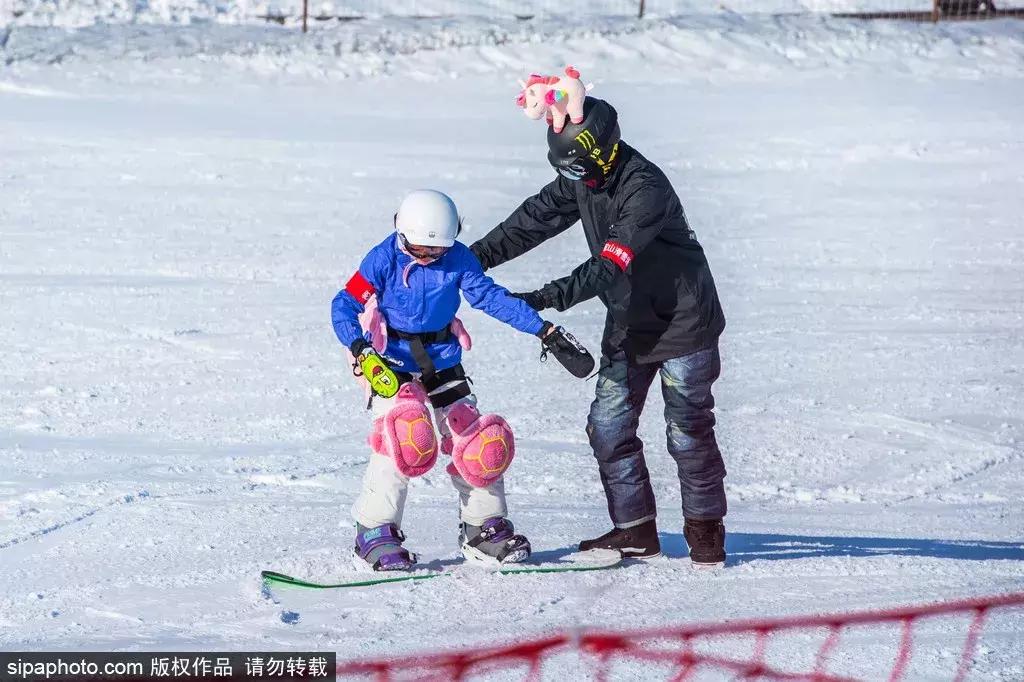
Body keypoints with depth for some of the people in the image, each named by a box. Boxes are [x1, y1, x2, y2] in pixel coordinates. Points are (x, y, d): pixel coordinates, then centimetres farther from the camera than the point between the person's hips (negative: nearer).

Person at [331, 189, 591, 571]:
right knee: (406, 436, -22)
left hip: (443, 364, 4)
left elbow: (492, 297, -6)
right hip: (393, 366, -4)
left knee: (477, 440, -1)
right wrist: (362, 352, -29)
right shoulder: (384, 259, -14)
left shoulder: (458, 259, -6)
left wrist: (544, 331, -13)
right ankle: (374, 531, -13)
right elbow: (345, 306, -14)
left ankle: (484, 528, 15)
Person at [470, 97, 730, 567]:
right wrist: (478, 256, -5)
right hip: (629, 323, 8)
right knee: (609, 427, 2)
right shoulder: (582, 177, -3)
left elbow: (609, 267, -35)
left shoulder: (645, 189, -29)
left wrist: (547, 298, -40)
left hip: (682, 322, -8)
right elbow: (535, 219, 4)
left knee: (688, 431, -2)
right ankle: (635, 529, 10)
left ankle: (705, 528, 13)